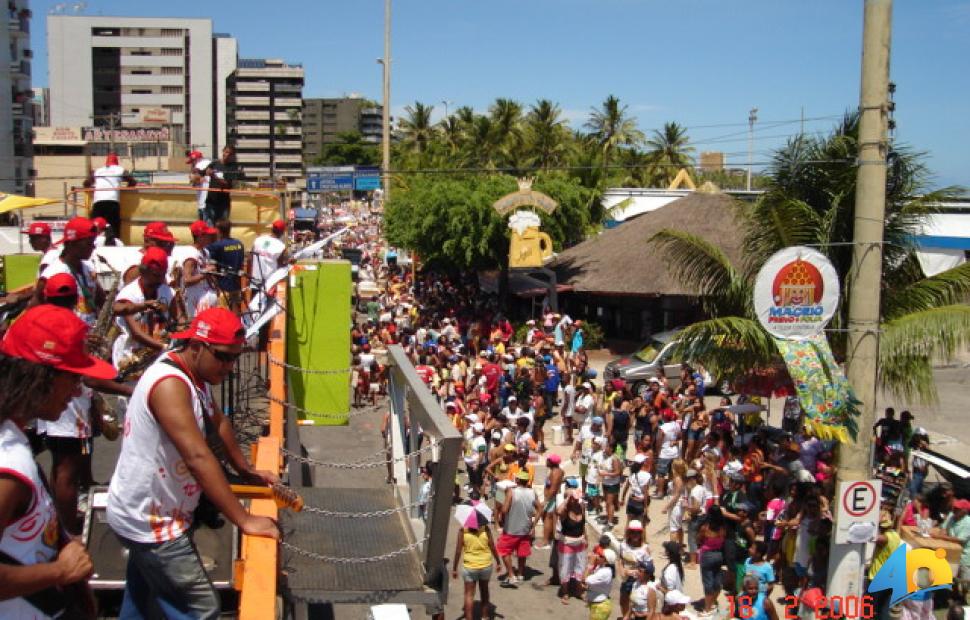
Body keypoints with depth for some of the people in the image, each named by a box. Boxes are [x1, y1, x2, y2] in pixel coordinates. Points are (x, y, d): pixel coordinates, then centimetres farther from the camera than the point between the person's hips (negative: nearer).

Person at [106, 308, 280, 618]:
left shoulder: (197, 375, 3)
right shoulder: (170, 383, -28)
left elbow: (218, 422, 18)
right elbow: (198, 456, -34)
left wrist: (247, 470, 16)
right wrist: (245, 520, -34)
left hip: (148, 513, 10)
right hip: (148, 520, -10)